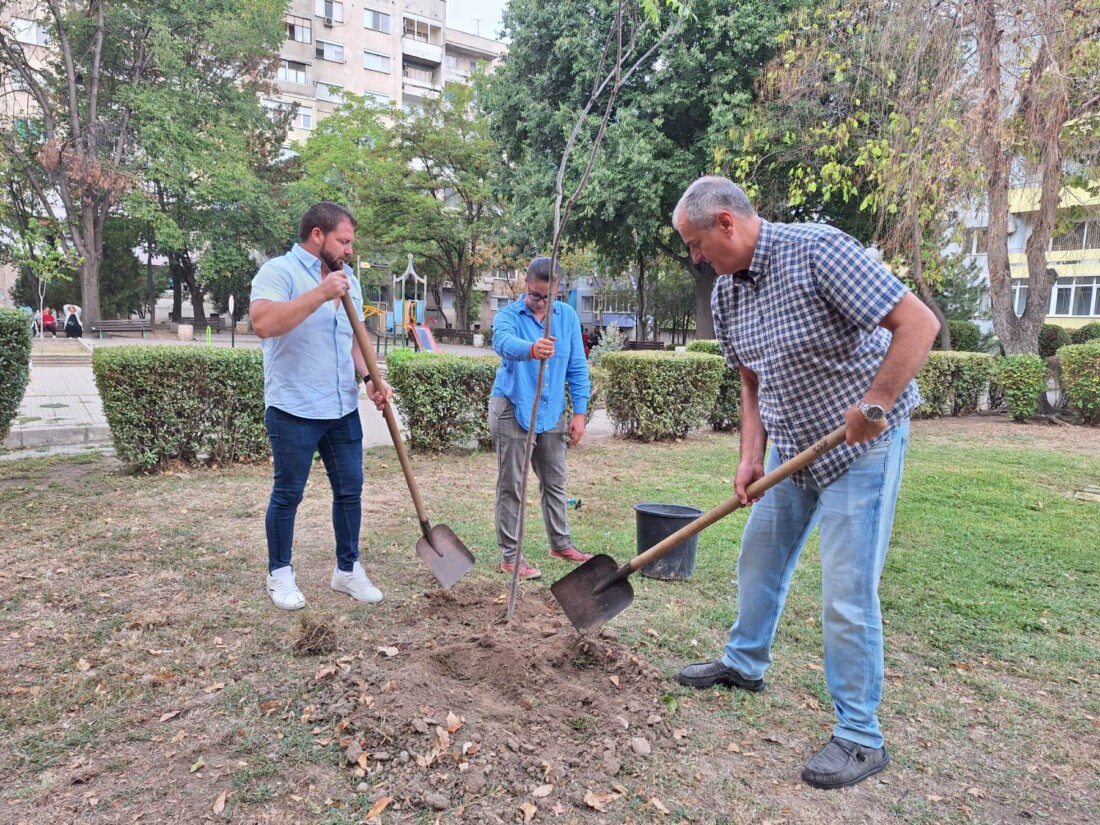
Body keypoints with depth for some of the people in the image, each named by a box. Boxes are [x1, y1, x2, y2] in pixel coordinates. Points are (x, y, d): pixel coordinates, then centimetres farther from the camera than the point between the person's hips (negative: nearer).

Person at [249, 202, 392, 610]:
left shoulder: (347, 279, 13)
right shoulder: (279, 271, -9)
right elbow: (263, 322, -27)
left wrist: (371, 377, 4)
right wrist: (320, 294, -27)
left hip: (343, 409, 7)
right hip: (293, 410, -6)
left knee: (350, 490, 11)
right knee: (288, 494, 6)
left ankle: (348, 569, 26)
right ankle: (280, 573, 24)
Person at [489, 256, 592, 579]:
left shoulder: (568, 316, 2)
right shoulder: (508, 315, -10)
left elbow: (577, 367, 4)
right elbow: (504, 342, -35)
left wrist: (579, 412, 0)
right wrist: (531, 349, -57)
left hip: (552, 410, 4)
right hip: (512, 409, -4)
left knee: (555, 481, 16)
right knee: (511, 486, 1)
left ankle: (561, 543, 32)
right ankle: (510, 556, 10)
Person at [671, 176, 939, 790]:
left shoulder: (818, 250, -23)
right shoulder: (726, 293, 1)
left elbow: (919, 323, -25)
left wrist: (875, 406, -29)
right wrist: (752, 457, 0)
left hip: (861, 445, -8)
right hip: (791, 444, 8)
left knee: (848, 593, -5)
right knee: (760, 559, 18)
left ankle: (861, 736, 12)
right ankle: (744, 665, 40)